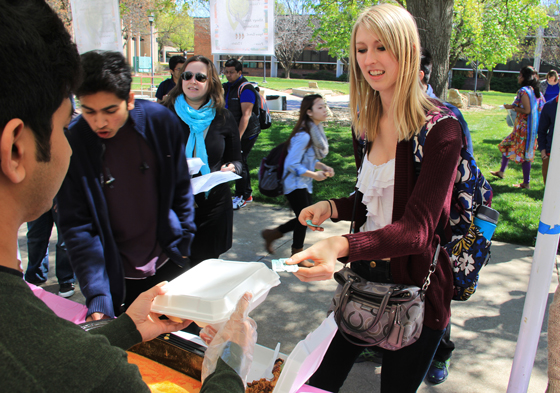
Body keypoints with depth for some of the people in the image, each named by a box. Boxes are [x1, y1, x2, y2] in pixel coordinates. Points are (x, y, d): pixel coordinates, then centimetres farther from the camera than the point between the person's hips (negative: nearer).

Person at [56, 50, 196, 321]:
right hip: (116, 277, -2)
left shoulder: (161, 121, -10)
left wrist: (183, 243, 5)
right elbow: (77, 227, -14)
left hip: (168, 264, 2)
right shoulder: (70, 144, -16)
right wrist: (97, 298, -23)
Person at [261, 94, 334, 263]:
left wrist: (323, 167, -1)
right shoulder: (303, 136, -24)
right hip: (295, 184, -9)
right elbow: (292, 164, -25)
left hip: (304, 184, 9)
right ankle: (297, 255, 22)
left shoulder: (316, 131, 5)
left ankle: (272, 234, 32)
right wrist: (314, 175, -23)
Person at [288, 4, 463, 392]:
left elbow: (417, 227, -27)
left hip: (416, 287, -5)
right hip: (364, 275, 6)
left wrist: (342, 245, -43)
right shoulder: (367, 122, 3)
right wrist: (333, 207, -5)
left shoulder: (440, 127, -17)